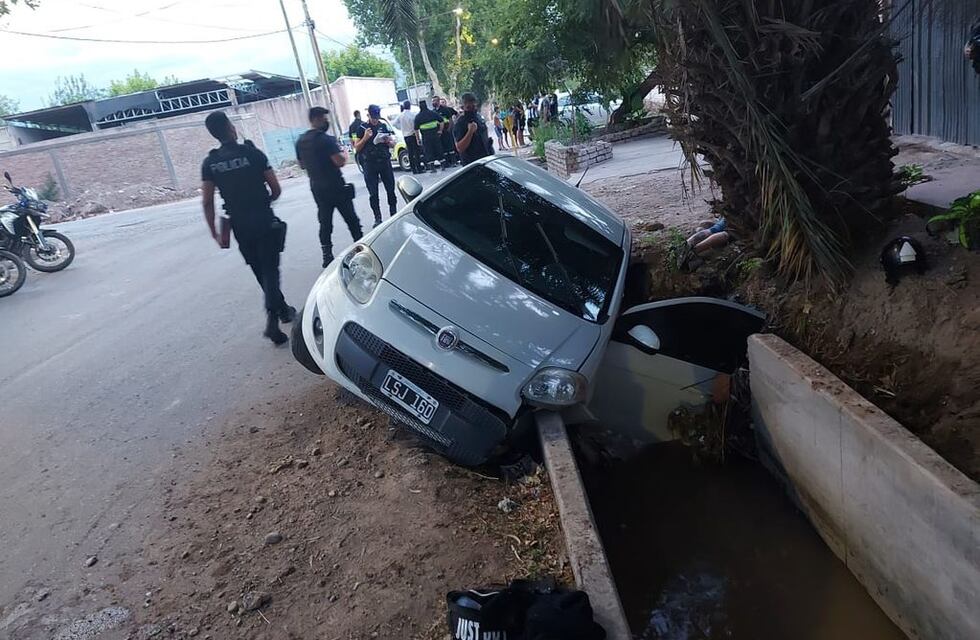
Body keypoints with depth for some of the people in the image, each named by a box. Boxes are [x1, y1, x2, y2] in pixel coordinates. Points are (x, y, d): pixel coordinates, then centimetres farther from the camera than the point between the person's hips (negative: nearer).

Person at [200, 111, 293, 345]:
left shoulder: (209, 163, 1)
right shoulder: (253, 153, -7)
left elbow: (207, 202, -1)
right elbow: (276, 189, -5)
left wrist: (215, 233, 6)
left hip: (240, 226, 3)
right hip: (264, 221, -3)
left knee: (260, 271, 17)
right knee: (269, 269, -3)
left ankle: (282, 309, 29)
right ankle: (272, 315, -22)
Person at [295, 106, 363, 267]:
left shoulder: (300, 141, 8)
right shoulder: (326, 139, -16)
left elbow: (302, 165, 18)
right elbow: (340, 161, -23)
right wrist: (344, 153, -3)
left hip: (317, 188, 7)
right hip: (336, 187, -7)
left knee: (325, 222, 10)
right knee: (351, 219, 5)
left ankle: (327, 256, 10)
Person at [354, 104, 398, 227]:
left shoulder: (384, 125, 7)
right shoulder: (362, 128, 4)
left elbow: (393, 144, 12)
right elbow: (357, 148, 2)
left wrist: (388, 141, -11)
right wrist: (365, 138, -14)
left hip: (385, 162, 1)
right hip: (369, 164, -1)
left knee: (391, 190, 1)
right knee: (373, 193, 0)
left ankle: (394, 215, 13)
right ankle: (378, 219, 5)